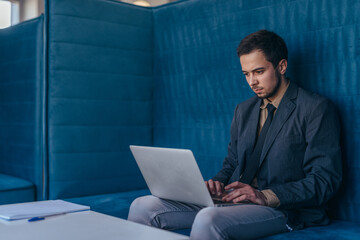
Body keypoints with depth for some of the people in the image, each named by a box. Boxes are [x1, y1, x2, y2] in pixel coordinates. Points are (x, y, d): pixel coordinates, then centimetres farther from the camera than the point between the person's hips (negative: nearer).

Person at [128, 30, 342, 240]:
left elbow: (325, 181, -10)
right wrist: (217, 184, -1)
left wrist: (267, 196, -22)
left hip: (282, 208, -6)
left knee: (208, 219, -37)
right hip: (233, 199, 6)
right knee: (142, 207, -11)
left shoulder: (316, 109, -4)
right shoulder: (244, 110, 18)